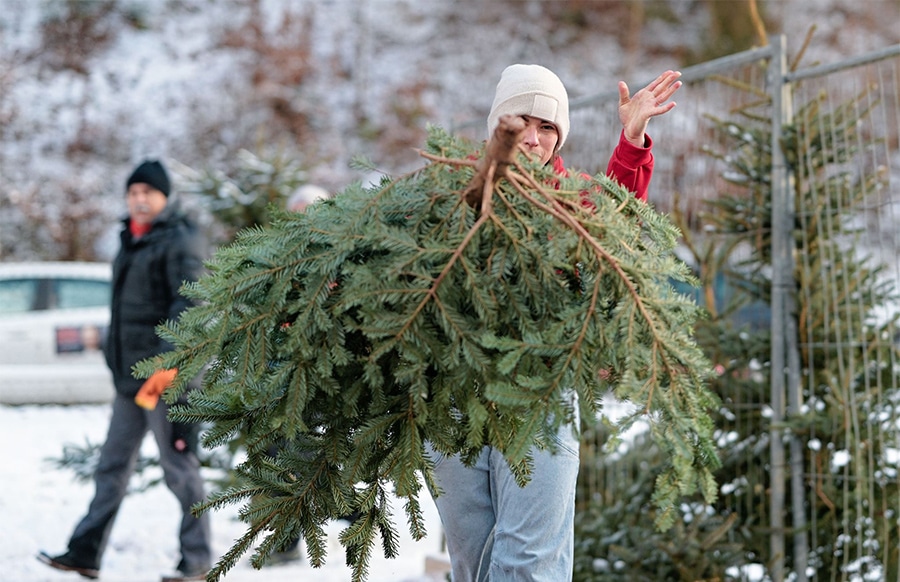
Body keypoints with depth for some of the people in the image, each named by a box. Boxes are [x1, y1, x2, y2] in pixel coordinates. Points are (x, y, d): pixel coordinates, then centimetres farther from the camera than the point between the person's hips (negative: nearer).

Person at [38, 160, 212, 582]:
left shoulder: (180, 240, -11)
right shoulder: (132, 239, 17)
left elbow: (188, 306, -20)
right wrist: (115, 355, 24)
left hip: (167, 374, -9)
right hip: (129, 373, 9)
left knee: (179, 466, -3)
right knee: (112, 465, 12)